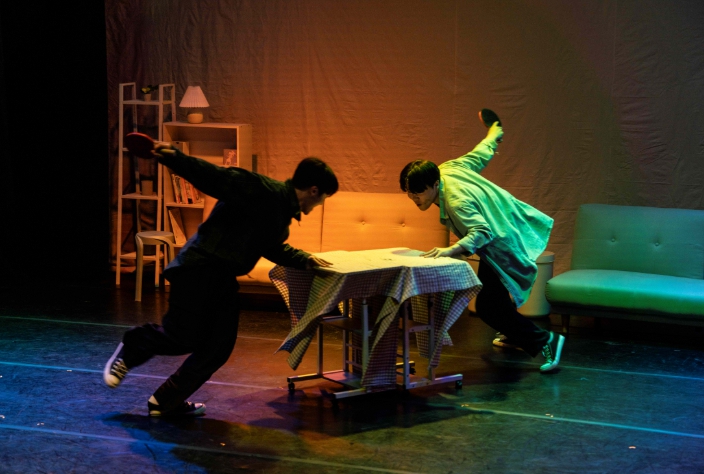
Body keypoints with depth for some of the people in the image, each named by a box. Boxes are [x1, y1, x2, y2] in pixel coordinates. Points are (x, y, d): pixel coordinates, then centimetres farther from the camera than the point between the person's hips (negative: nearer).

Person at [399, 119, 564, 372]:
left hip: (506, 245, -11)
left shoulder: (456, 201, -35)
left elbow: (481, 232, -44)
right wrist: (493, 135, 27)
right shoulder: (447, 168, -8)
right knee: (490, 294, 31)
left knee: (488, 306, -17)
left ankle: (544, 341, -10)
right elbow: (481, 153, 6)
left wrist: (451, 250, -58)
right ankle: (514, 334, 54)